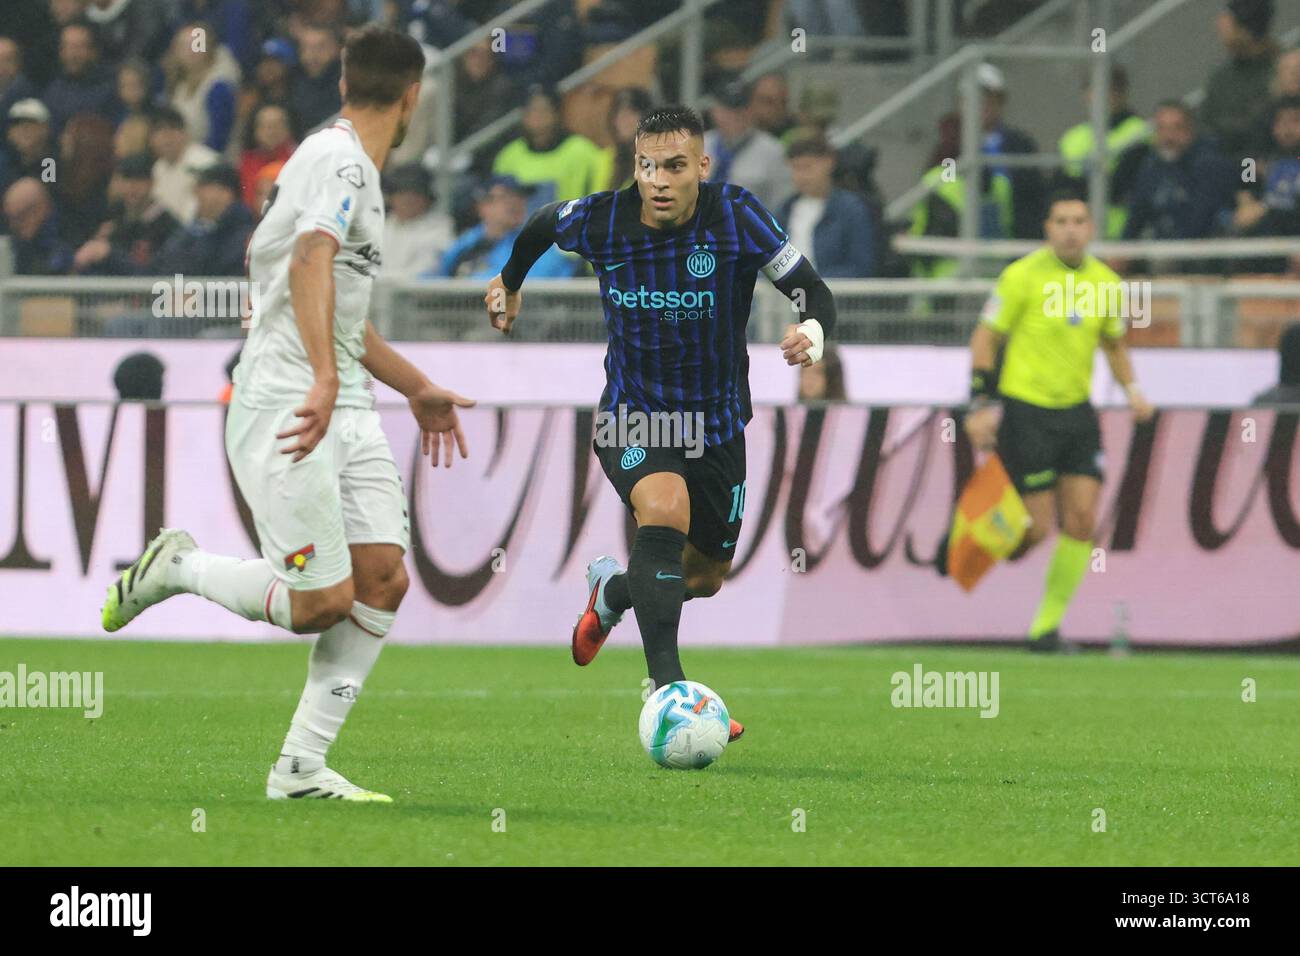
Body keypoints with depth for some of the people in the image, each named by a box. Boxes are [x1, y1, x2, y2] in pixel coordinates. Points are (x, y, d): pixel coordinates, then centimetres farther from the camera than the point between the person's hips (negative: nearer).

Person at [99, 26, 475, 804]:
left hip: (346, 412, 10)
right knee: (322, 605, -12)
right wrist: (325, 380, -40)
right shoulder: (339, 160, -11)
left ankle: (302, 767, 1)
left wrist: (417, 388, 39)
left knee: (384, 580, -2)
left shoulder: (354, 168, 21)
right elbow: (310, 263, -28)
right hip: (286, 411, -10)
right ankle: (178, 568, 11)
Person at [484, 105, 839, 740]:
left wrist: (813, 330, -39)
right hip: (632, 416, -2)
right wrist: (509, 281, 26)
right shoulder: (601, 221, -14)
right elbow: (544, 222, 10)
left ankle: (611, 590, 52)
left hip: (717, 420, 2)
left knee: (705, 579, 17)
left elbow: (813, 291, -16)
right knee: (664, 507, -34)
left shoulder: (735, 216, -18)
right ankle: (667, 688, -38)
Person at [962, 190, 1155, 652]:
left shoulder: (1105, 283, 6)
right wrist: (981, 405, -11)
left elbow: (1114, 343, 22)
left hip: (1076, 412, 5)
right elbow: (986, 337, -4)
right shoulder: (1023, 276, -9)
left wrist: (1131, 387, 4)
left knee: (1082, 520, -5)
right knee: (1038, 528, -9)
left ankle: (1047, 627, 7)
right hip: (1026, 411, -5)